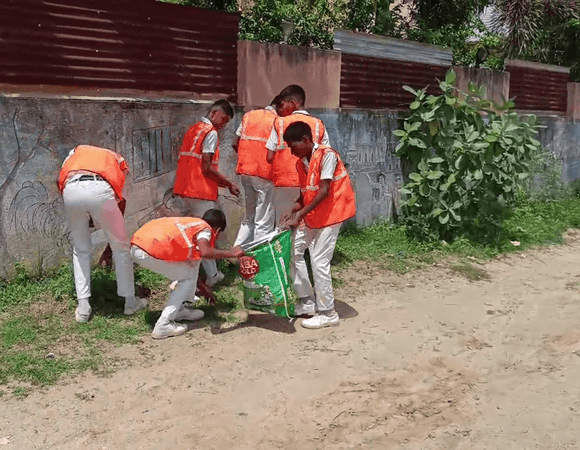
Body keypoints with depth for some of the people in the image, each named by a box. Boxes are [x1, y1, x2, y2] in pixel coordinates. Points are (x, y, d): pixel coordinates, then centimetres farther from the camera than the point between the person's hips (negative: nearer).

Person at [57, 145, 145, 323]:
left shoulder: (76, 153, 37)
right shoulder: (118, 161, 34)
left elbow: (61, 181, 19)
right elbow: (121, 200, 29)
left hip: (71, 191, 2)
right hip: (100, 190, -2)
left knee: (81, 250, 20)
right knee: (120, 247, 15)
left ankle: (83, 307, 19)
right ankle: (130, 301, 25)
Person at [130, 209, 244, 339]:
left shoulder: (190, 223, 28)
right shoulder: (205, 229, 2)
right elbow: (205, 252, -22)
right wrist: (230, 253, -7)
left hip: (135, 246, 9)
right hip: (149, 252, -9)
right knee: (188, 277, 7)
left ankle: (178, 310, 28)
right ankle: (163, 326, 1)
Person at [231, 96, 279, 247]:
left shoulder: (249, 115, 12)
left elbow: (235, 143, 11)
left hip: (245, 170, 6)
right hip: (264, 173, -6)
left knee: (249, 217, 19)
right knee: (264, 222, 1)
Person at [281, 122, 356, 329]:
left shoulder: (327, 155, -17)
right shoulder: (301, 163, 8)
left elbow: (323, 192, -23)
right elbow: (305, 195, 10)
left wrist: (300, 214, -27)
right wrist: (291, 213, -6)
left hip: (331, 213, -9)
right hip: (311, 216, 9)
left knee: (319, 261, -10)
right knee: (294, 250, 8)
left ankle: (327, 313, 2)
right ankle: (307, 302, 19)